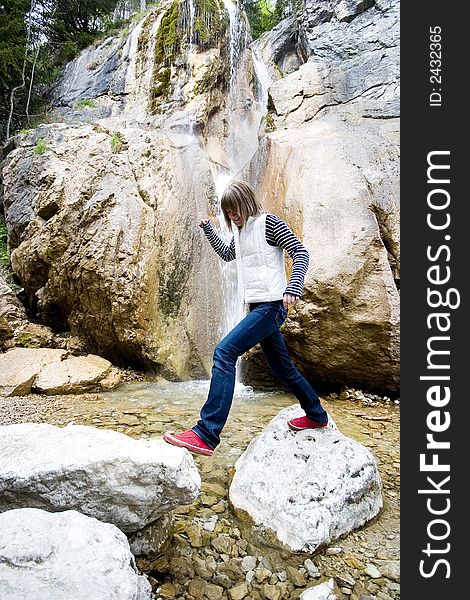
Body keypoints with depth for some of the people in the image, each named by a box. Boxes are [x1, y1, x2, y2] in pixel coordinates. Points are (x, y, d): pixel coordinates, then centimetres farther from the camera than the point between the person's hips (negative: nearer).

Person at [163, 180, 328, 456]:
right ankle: (317, 415, 36)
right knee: (283, 368, 17)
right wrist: (208, 229, 24)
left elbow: (301, 252, -13)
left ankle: (206, 435, -23)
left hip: (271, 306, -10)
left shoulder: (268, 222, -6)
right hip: (259, 308, 10)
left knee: (224, 352, -21)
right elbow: (227, 254, 36)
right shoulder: (241, 231, 18)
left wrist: (293, 288, -27)